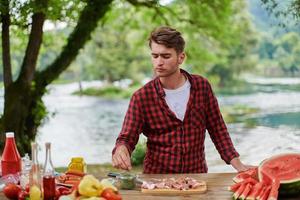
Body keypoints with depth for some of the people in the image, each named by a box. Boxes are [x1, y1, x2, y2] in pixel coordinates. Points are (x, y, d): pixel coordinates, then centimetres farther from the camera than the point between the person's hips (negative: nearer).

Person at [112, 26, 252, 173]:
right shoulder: (141, 97, -4)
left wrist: (236, 163, 1)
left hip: (197, 174, 0)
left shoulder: (202, 86, 2)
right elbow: (127, 138, -4)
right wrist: (121, 149, -27)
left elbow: (217, 129, 9)